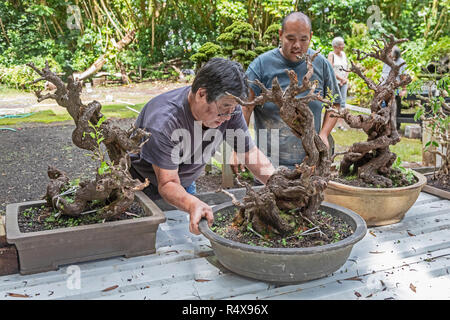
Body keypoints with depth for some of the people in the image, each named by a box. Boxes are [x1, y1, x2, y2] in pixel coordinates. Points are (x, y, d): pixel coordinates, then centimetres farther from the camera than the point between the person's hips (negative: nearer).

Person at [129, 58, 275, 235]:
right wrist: (192, 204, -58)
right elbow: (167, 183, -37)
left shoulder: (229, 108, -21)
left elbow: (251, 153, -12)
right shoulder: (164, 121, -38)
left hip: (184, 184, 5)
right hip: (143, 186, -4)